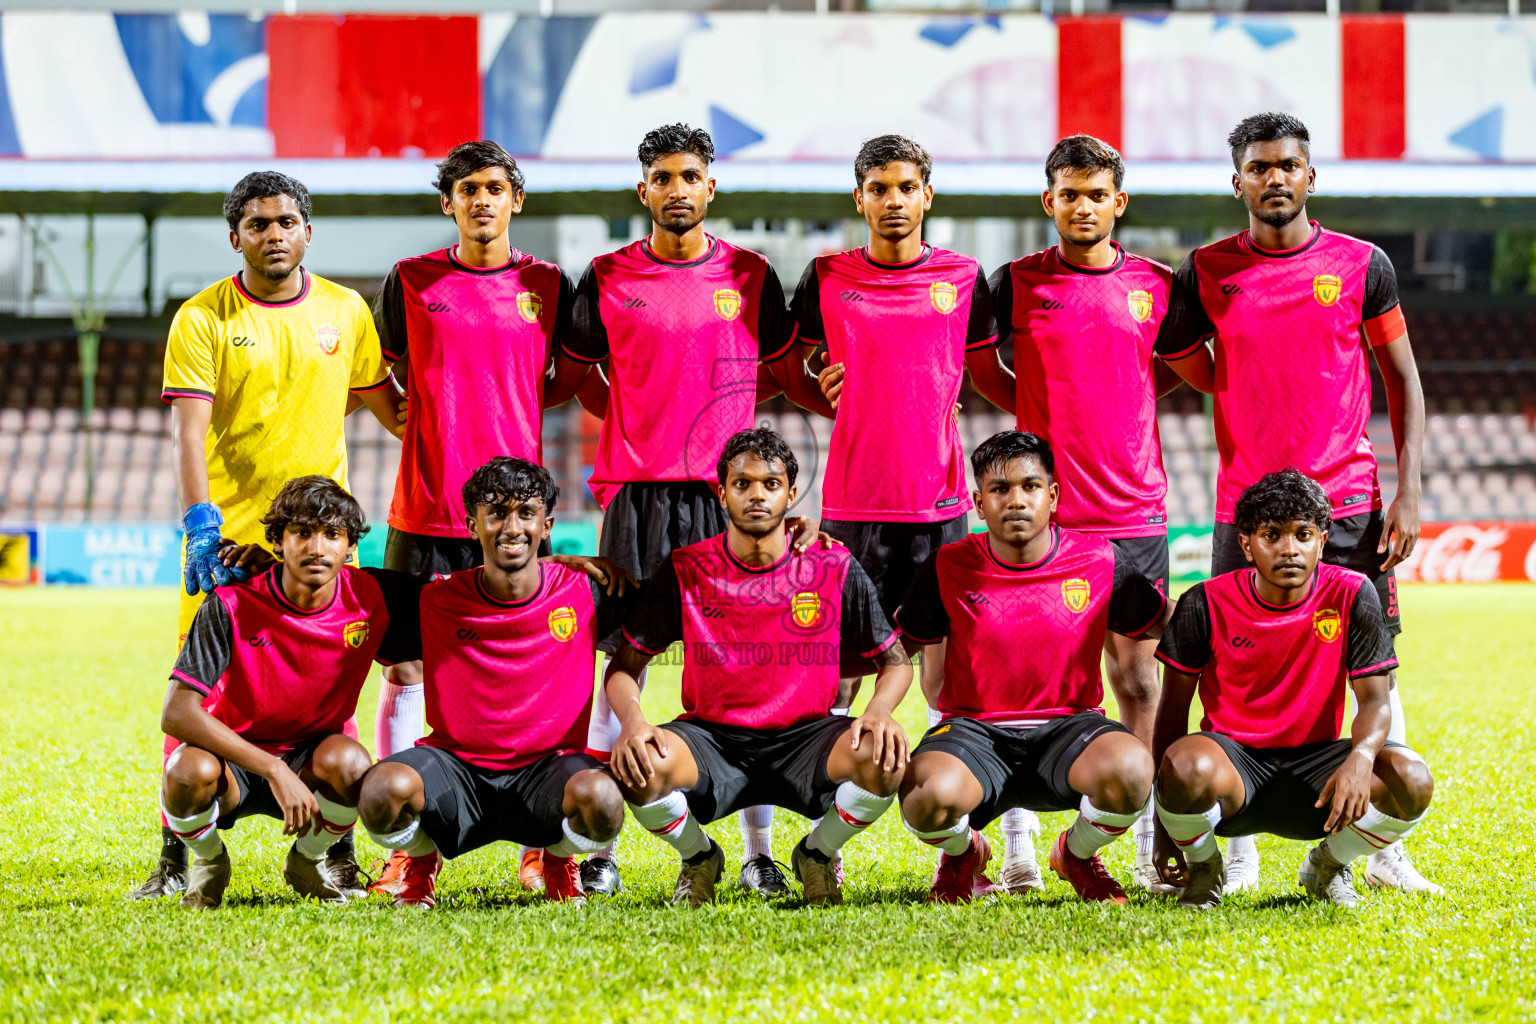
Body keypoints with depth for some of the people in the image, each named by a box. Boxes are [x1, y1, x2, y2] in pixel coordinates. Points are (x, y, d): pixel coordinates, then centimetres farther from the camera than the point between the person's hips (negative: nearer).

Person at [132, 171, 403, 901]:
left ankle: (337, 851, 9)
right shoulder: (203, 319, -1)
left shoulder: (345, 311, 9)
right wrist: (201, 524, -20)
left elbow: (387, 405, 19)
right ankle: (178, 856, 4)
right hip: (228, 537, -2)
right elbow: (190, 430, -8)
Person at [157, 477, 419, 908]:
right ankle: (208, 861, 0)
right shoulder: (232, 606, -20)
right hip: (233, 755, -2)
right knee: (189, 771, -36)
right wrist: (275, 771, -33)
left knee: (351, 763, -33)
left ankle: (308, 860, 1)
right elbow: (176, 714, -25)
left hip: (311, 760, 2)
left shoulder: (373, 597, -13)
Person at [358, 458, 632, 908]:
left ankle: (559, 859, 7)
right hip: (455, 765, 0)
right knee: (384, 789, -33)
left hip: (546, 767, 0)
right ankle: (421, 860, 7)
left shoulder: (582, 593, -3)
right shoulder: (434, 602, -4)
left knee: (600, 799, -35)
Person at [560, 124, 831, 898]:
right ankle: (599, 851, 2)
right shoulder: (608, 279, 6)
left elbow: (789, 373, 17)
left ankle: (758, 853, 4)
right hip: (635, 491, 0)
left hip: (725, 494, 1)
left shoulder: (749, 276, 8)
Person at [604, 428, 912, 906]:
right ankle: (698, 857, 3)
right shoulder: (685, 571, 0)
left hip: (804, 737, 0)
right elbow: (624, 666, 4)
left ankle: (818, 854, 4)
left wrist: (879, 710, -16)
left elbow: (895, 661, 8)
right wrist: (633, 720, -19)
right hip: (711, 738, 0)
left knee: (882, 758, -32)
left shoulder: (835, 570, 0)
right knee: (640, 764, -34)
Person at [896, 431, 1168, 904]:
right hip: (974, 728, -1)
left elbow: (1162, 625, 14)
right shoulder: (949, 568, -2)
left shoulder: (1099, 561, -1)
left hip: (1069, 724, 1)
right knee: (930, 796, -36)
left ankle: (1077, 853, 4)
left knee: (1130, 768, -35)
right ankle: (963, 852, 7)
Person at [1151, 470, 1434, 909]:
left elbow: (1374, 700, -5)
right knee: (1187, 767, -39)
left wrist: (1361, 758, -31)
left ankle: (1328, 865, 7)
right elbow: (1173, 709, -2)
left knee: (1412, 782, -27)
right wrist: (1164, 827, -4)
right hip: (1234, 756, -2)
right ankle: (1203, 867, -2)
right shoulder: (1205, 604, -9)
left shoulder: (1351, 596, -6)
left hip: (1313, 765, 2)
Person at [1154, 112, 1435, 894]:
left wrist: (1409, 490, 0)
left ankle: (1386, 848, 6)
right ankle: (1236, 850, 6)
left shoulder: (1361, 265, 3)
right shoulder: (1207, 271, 4)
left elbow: (1402, 380, 7)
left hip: (1349, 505, 0)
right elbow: (1161, 366, 12)